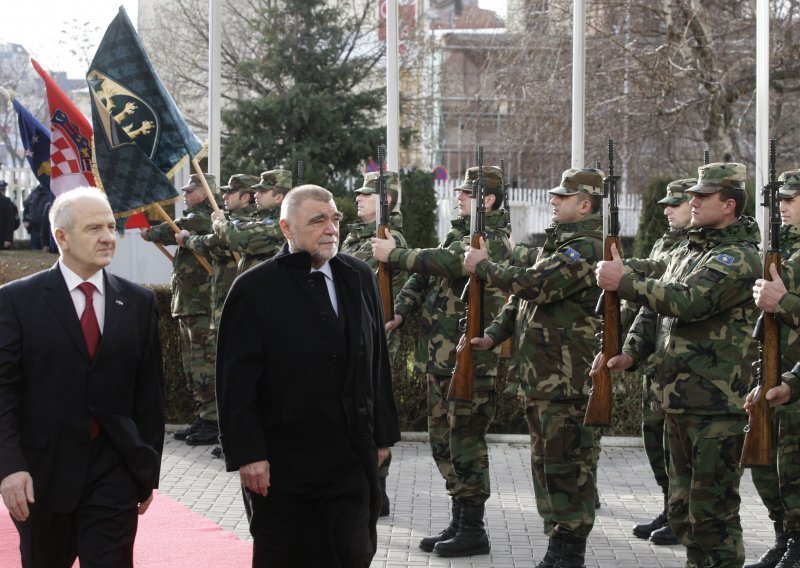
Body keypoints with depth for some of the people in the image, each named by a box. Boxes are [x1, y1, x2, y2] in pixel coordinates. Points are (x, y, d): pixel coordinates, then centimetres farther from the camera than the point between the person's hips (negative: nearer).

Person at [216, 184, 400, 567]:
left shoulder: (359, 277, 7)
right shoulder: (254, 289, -7)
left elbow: (377, 361, 11)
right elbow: (237, 382, -10)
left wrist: (382, 434, 10)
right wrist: (247, 454, -15)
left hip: (353, 459, 4)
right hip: (283, 464, -4)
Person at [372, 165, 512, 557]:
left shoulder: (492, 240, -12)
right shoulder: (459, 234, 18)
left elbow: (446, 263, -27)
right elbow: (424, 275, 15)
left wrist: (394, 255, -19)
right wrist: (400, 312, 1)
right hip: (440, 358, 10)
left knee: (466, 441, -5)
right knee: (443, 441, 14)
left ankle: (473, 531, 3)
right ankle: (459, 522, 23)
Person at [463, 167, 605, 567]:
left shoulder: (587, 248, -15)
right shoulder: (557, 242, 18)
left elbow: (535, 285, -24)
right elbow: (522, 295, 22)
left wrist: (483, 267, -11)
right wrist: (494, 334, 9)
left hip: (567, 380, -10)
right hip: (538, 376, 10)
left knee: (567, 463, -4)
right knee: (545, 460, 15)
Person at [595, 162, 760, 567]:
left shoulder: (739, 259, -12)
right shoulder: (685, 251, 17)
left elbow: (688, 301, -23)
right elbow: (655, 308, 18)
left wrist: (624, 282, -19)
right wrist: (631, 353, 3)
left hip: (716, 403, -9)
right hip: (678, 398, 9)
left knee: (713, 510, -6)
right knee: (683, 507, 16)